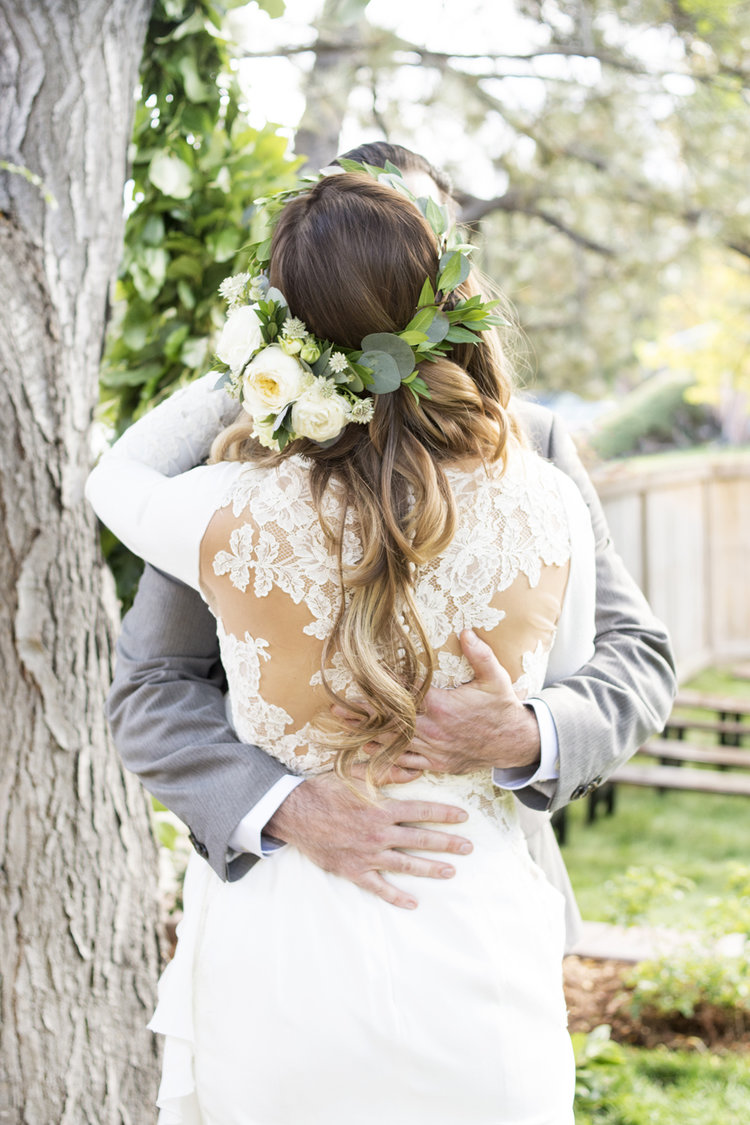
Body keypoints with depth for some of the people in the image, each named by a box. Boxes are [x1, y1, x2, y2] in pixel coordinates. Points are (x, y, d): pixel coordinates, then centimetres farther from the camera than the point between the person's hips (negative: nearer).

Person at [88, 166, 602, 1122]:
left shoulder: (236, 515, -17)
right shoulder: (545, 508, -14)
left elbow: (115, 477, 7)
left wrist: (234, 375, 17)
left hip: (281, 956, 0)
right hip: (477, 933, 1)